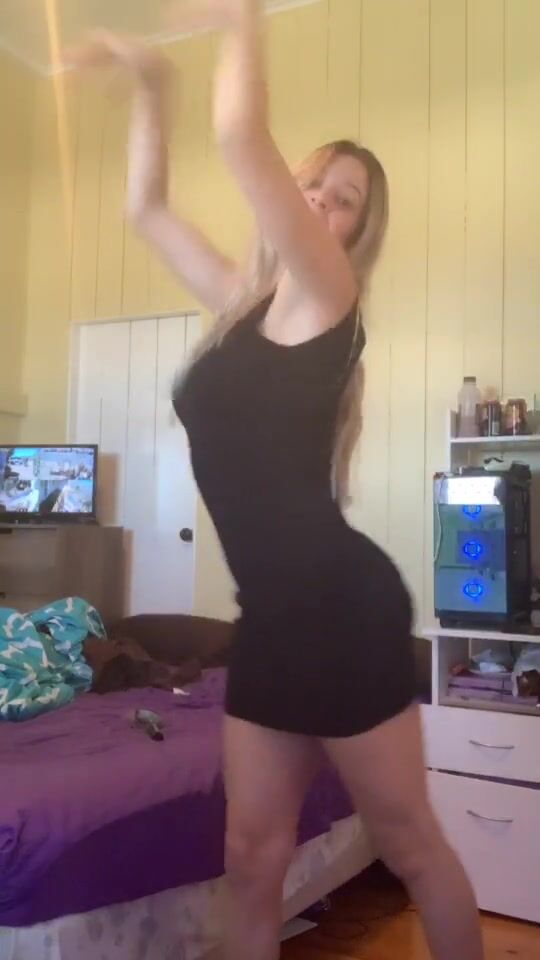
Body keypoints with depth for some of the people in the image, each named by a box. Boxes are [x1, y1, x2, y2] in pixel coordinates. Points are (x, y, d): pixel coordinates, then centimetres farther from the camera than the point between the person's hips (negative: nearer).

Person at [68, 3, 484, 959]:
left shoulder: (327, 297, -7)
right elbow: (147, 208, 23)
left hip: (343, 609, -7)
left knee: (409, 843, 10)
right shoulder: (244, 302, 13)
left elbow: (242, 137, -17)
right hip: (271, 619, 7)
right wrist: (149, 83, 19)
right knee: (252, 852, 12)